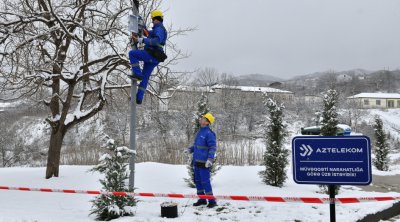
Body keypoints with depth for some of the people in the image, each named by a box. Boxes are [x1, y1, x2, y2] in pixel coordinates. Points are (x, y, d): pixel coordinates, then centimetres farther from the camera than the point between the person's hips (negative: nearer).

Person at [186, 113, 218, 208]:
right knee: (198, 180, 14)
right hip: (197, 161, 9)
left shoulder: (209, 133, -14)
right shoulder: (200, 132, 14)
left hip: (204, 162, -9)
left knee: (205, 181, -7)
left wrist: (210, 159, -29)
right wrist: (190, 149, 10)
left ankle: (212, 201, 4)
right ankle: (202, 200, 25)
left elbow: (213, 147, -19)